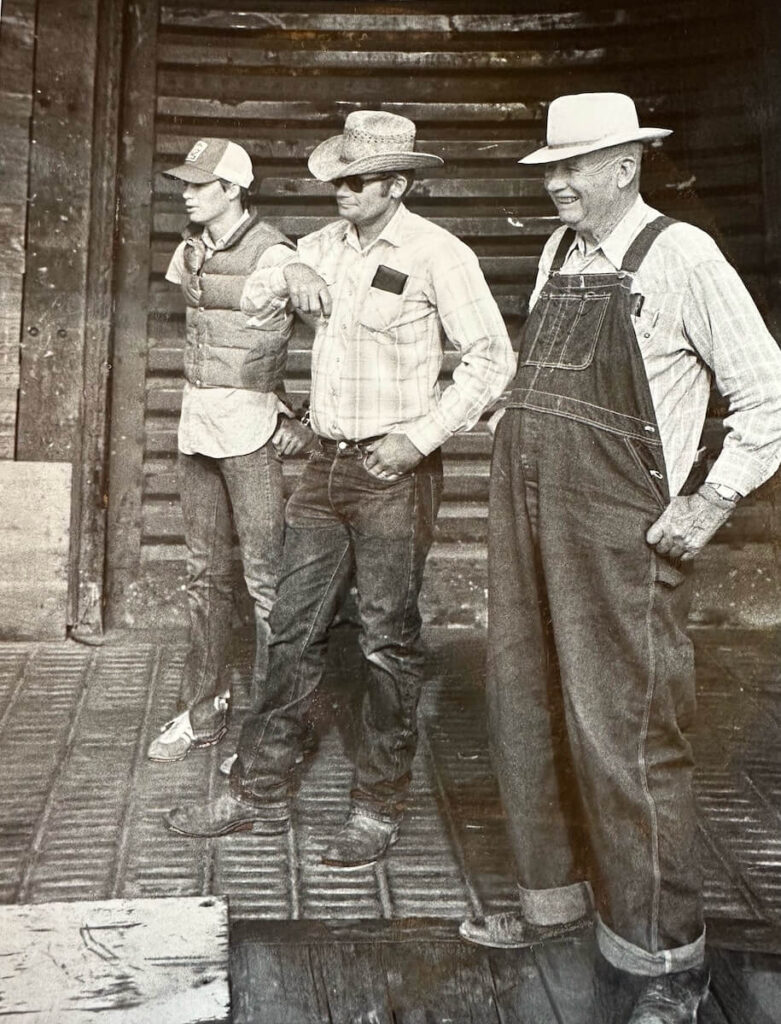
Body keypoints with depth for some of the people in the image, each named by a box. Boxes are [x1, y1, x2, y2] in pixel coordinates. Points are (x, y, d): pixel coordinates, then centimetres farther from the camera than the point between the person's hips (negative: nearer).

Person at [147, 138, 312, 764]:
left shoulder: (272, 254, -11)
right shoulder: (191, 251, 11)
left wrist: (308, 420, -12)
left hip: (253, 427, -7)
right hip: (197, 422, 8)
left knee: (265, 576, -3)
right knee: (206, 575, 13)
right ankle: (202, 712, 24)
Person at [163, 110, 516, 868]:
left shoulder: (436, 254, -8)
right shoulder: (325, 243, 11)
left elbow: (491, 358, -9)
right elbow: (251, 297, 26)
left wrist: (420, 438, -15)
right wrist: (287, 277, 3)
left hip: (395, 472, -6)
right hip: (328, 464, 6)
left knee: (388, 641, 1)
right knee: (294, 629, 9)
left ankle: (378, 809, 15)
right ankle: (259, 792, 20)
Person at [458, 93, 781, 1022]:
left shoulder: (679, 256, -7)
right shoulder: (557, 253, 14)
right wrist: (516, 463, 15)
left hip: (619, 531, -7)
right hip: (526, 516, 7)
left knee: (623, 733, -4)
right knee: (526, 713, 13)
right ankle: (555, 894, 33)